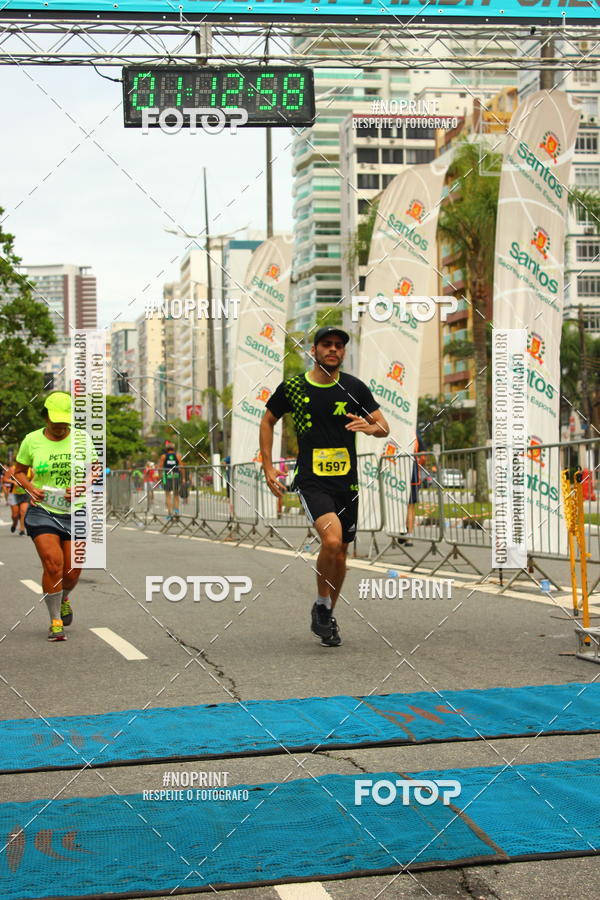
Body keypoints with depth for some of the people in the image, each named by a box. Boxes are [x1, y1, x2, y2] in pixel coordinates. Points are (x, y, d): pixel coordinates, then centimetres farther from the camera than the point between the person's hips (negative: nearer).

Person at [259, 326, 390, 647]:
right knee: (331, 540, -25)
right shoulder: (292, 387, -3)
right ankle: (321, 606, -2)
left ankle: (326, 617, 30)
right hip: (311, 481, -3)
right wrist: (267, 466, 7)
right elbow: (268, 421, 12)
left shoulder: (354, 387, 2)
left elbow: (384, 427, 6)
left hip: (347, 482, 4)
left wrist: (372, 427, -18)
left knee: (340, 551, 10)